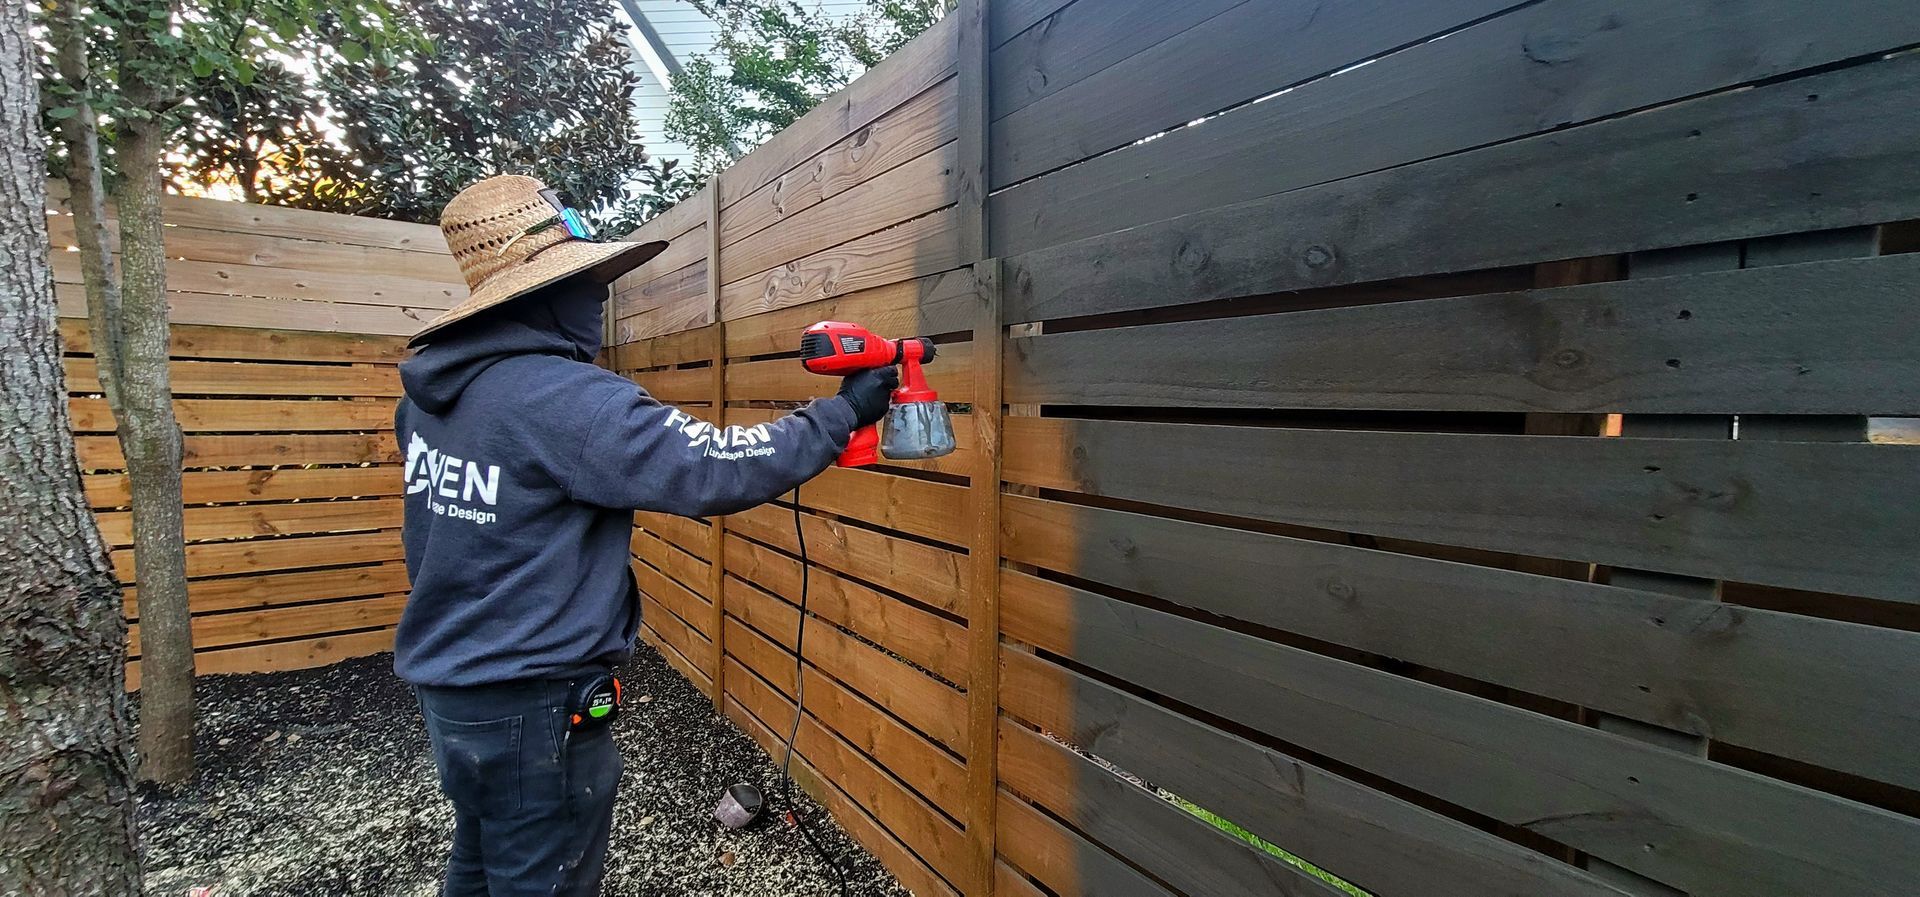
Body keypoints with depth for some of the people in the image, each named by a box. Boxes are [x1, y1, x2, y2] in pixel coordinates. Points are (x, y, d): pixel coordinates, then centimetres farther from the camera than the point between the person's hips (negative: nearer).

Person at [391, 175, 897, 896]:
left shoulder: (428, 390, 3)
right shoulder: (569, 398, -26)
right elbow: (715, 469, -27)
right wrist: (842, 412, -18)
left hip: (441, 679, 9)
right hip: (530, 703, -9)